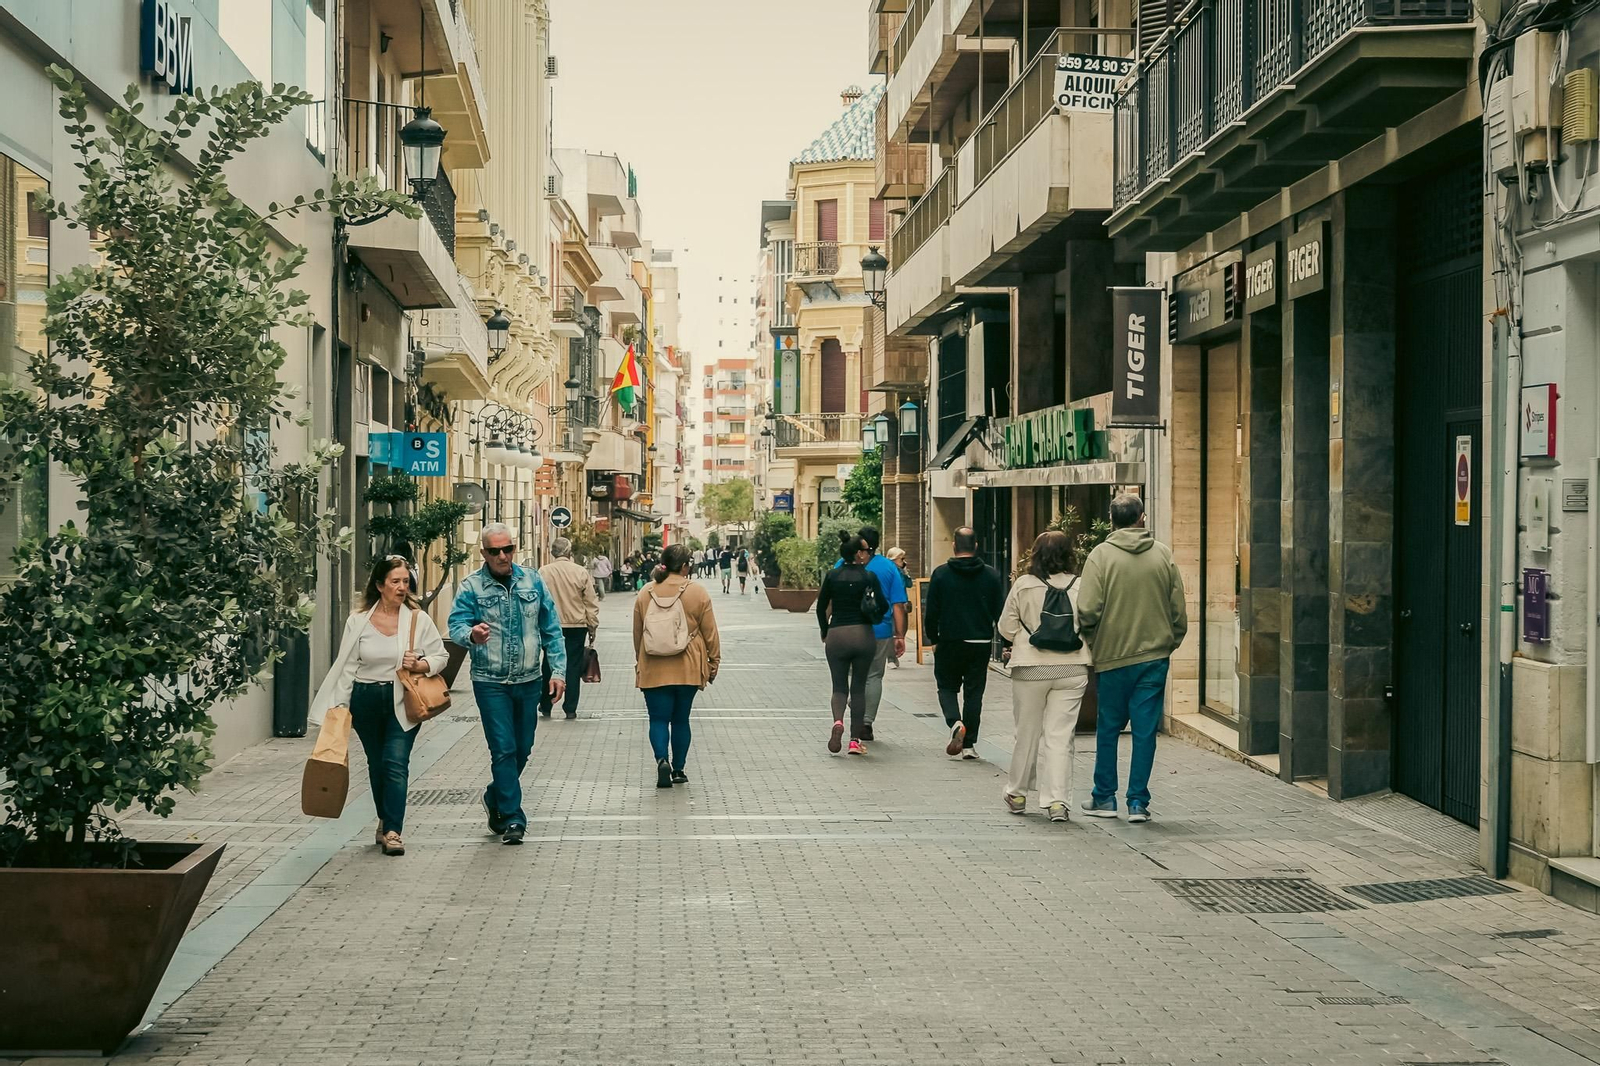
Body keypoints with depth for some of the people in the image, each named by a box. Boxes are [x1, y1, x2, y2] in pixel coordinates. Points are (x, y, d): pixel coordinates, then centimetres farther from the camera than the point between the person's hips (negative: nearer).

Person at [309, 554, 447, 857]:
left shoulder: (418, 618, -2)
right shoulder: (358, 621, 0)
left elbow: (441, 656, 3)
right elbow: (347, 666, 3)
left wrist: (420, 666, -17)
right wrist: (341, 704, -1)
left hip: (402, 701, -2)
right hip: (366, 700, 2)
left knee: (396, 763, -12)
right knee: (376, 764, 13)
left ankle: (392, 831, -13)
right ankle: (385, 820, 31)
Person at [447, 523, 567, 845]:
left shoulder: (532, 582, 4)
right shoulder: (472, 586, -5)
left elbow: (551, 629, 7)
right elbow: (456, 624, -16)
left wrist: (558, 670, 0)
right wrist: (471, 634, -40)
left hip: (529, 680, 4)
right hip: (491, 683, -4)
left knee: (522, 748, 13)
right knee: (504, 749, -7)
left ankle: (495, 798, 36)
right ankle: (512, 818, 0)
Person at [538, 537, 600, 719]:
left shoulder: (543, 572, -7)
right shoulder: (581, 572, -6)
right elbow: (591, 603, -1)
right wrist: (592, 627, 8)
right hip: (576, 626, -1)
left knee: (549, 665, 14)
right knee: (573, 666, 5)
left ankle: (546, 706, 21)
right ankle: (570, 709, 6)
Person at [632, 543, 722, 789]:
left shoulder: (646, 593, 1)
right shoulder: (697, 593, -6)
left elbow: (637, 633, 10)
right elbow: (710, 632, -1)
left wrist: (639, 662, 23)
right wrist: (714, 662, 10)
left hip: (654, 669, 0)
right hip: (687, 668, 0)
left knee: (659, 718, 3)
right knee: (681, 719, 12)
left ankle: (662, 759, -20)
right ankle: (678, 769, 18)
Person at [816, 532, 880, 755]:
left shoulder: (833, 576, 1)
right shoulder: (869, 576, -5)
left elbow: (821, 607, 6)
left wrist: (825, 632, 18)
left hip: (837, 635, 1)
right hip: (864, 634, -1)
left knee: (839, 686, 10)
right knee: (858, 687, 9)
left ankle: (838, 721, -20)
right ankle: (856, 739, 5)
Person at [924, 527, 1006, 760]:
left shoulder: (940, 574, -5)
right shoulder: (992, 575, 0)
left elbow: (931, 612, -2)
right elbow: (1001, 612, 2)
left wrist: (933, 639, 11)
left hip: (949, 642, -1)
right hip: (981, 643, 1)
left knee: (947, 686, 15)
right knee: (974, 692, 9)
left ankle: (955, 723, -13)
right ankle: (969, 745, 7)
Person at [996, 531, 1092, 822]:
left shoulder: (1023, 585, -5)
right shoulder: (1080, 587, -2)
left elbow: (1006, 627, 0)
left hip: (1030, 668, -1)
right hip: (1072, 669, 1)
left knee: (1027, 733, 13)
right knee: (1060, 735, 2)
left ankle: (1017, 794, 27)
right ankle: (1057, 800, -5)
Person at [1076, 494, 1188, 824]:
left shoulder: (1101, 555, -7)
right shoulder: (1163, 555, 2)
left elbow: (1088, 611, -13)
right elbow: (1178, 611, 4)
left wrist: (1094, 644, 4)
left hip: (1113, 657, -2)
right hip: (1155, 656, 2)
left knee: (1108, 728, 12)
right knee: (1145, 731, 5)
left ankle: (1104, 797, 19)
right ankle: (1138, 802, 6)